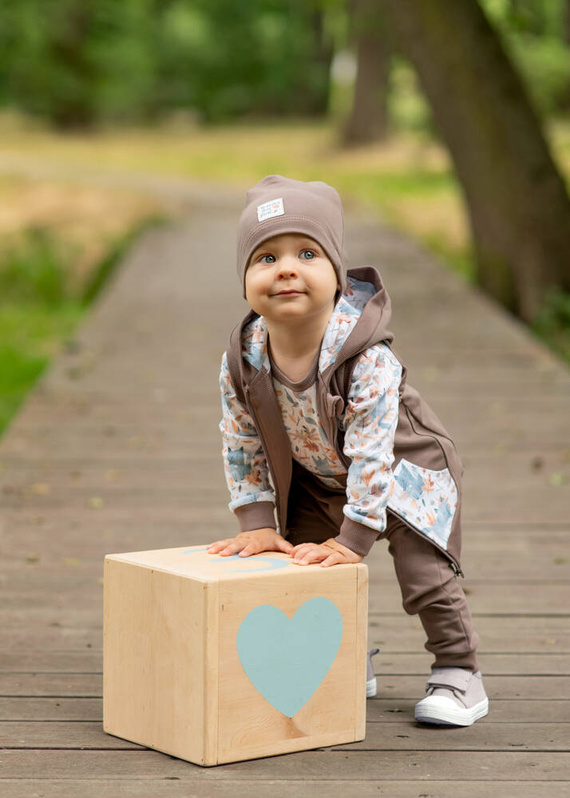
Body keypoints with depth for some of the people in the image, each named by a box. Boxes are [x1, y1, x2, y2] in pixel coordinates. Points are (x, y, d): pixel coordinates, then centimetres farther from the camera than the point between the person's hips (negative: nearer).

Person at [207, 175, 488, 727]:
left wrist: (353, 539, -32)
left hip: (405, 473, -5)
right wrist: (257, 522, -11)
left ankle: (458, 671, 11)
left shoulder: (369, 362, -37)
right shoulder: (241, 362, -22)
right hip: (316, 479, 5)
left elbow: (372, 454, -34)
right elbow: (241, 445, -8)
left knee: (425, 576, -11)